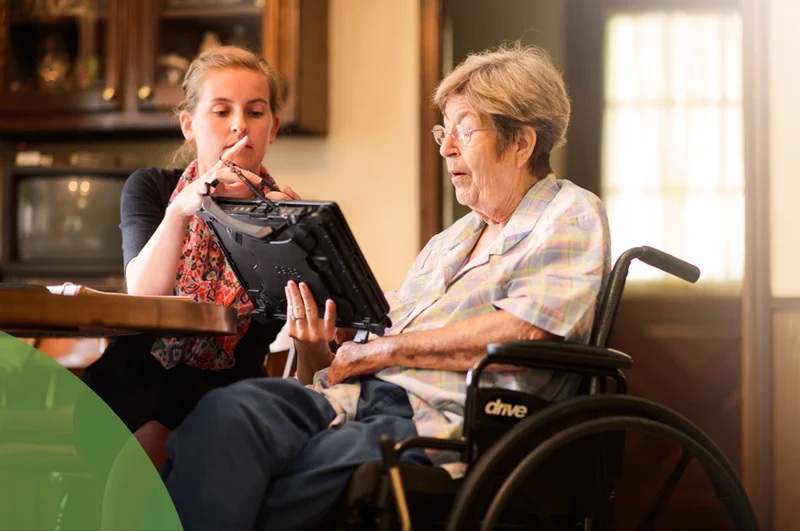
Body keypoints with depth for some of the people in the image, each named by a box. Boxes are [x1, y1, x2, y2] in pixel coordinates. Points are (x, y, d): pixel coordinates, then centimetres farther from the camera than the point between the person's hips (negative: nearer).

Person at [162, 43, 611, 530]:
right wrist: (317, 353, 2)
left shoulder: (571, 217, 6)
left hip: (440, 421, -7)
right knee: (227, 410, -27)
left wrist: (382, 349, -6)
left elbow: (521, 333, -12)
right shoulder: (447, 243, 31)